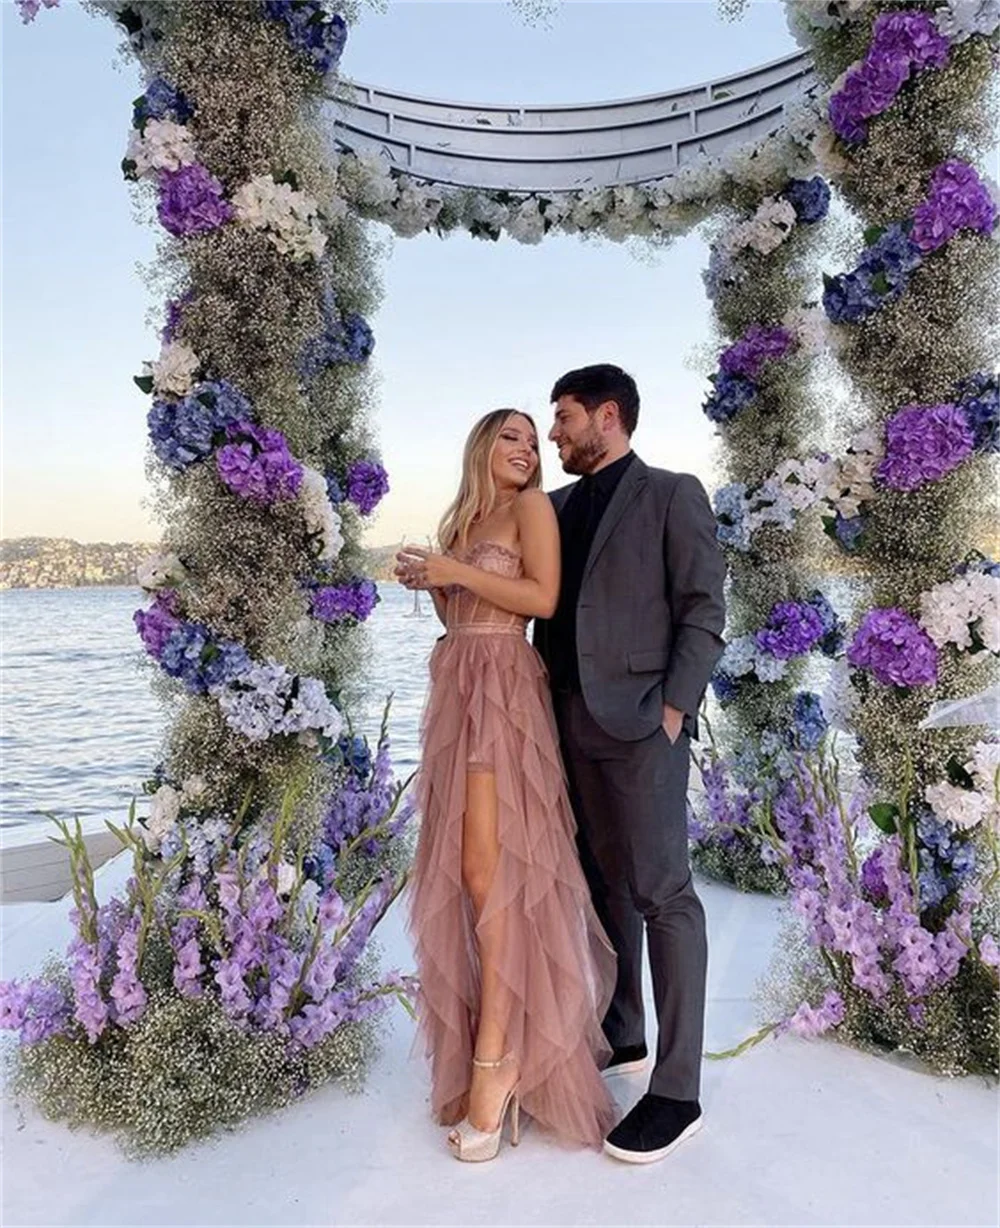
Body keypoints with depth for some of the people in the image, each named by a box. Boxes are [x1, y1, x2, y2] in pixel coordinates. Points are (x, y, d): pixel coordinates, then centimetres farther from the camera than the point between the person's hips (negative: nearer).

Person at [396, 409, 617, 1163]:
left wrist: (457, 572, -10)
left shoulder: (533, 507, 2)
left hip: (504, 689, -7)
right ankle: (493, 1033, 17)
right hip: (457, 689, 7)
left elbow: (544, 598, -10)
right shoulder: (462, 521, 21)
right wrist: (430, 581, 4)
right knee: (457, 866, 6)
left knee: (490, 865, -12)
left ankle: (495, 1060, -6)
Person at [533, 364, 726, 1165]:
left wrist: (673, 707, -14)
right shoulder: (560, 506, 17)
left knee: (661, 893, -4)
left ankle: (676, 1091, 5)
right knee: (604, 882, 14)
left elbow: (704, 610, -7)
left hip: (639, 719, -7)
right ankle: (621, 1035, 30)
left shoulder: (673, 494, -1)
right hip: (573, 717, 7)